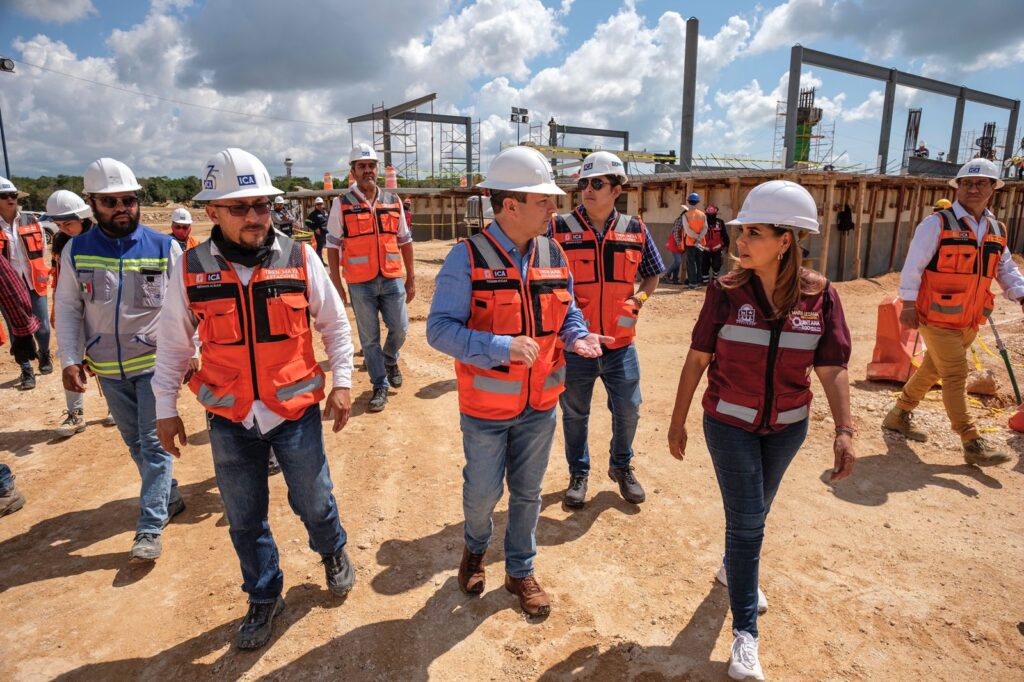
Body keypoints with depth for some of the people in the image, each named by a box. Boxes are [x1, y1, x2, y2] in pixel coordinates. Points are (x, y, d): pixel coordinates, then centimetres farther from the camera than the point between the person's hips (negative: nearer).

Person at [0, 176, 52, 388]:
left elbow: (42, 250, 12)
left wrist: (40, 274, 7)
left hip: (34, 284, 2)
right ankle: (26, 371, 13)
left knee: (42, 327, 6)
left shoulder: (31, 221, 3)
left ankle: (44, 354, 36)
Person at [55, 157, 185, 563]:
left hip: (155, 363, -3)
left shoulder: (165, 248, -8)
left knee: (154, 444, -2)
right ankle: (168, 497, 34)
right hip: (108, 369, 4)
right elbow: (68, 308, 3)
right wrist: (69, 358, -5)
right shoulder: (76, 251, -1)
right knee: (135, 443, 15)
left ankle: (150, 528, 5)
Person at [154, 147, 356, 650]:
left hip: (296, 411, -1)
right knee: (244, 519, 15)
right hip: (229, 420, 2)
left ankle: (333, 552, 47)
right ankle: (264, 597, 39)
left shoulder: (299, 259, -8)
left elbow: (334, 324, 1)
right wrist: (165, 408, 7)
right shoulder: (191, 269, -5)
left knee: (313, 502, 14)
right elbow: (174, 343, 5)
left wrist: (342, 382, -4)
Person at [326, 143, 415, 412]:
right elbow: (333, 245, 2)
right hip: (360, 284, -2)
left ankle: (390, 359, 37)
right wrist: (335, 284, -2)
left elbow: (405, 240, 12)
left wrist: (411, 278, 10)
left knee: (400, 329, 4)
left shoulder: (393, 201, 8)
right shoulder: (342, 204, 0)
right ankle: (380, 385, 20)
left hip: (392, 279, 2)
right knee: (369, 338, 6)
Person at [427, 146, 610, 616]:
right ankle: (475, 548, 48)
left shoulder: (553, 255, 1)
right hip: (486, 406, -4)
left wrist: (578, 337, -9)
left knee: (528, 493, 18)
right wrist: (501, 348, -29)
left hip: (540, 405, 4)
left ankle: (520, 571, 41)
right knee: (483, 493, 13)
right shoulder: (468, 258, -16)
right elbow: (439, 329, -18)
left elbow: (566, 313, 13)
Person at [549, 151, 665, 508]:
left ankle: (621, 466, 39)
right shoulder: (560, 228, -5)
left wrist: (636, 300, -2)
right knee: (575, 414, 13)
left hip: (620, 342, 2)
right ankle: (578, 473, 35)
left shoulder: (635, 230, 1)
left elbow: (652, 275, 15)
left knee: (628, 411, 12)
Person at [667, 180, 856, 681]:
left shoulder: (820, 296, -9)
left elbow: (832, 369, -6)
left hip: (787, 427, 3)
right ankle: (745, 633, 14)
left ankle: (733, 568, 51)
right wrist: (678, 421, -4)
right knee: (747, 520, 0)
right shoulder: (725, 291, -14)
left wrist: (845, 429, -14)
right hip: (730, 424, -2)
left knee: (754, 513, 21)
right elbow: (697, 359, -7)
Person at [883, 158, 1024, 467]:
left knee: (932, 370, 15)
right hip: (937, 317, -7)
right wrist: (908, 305, -14)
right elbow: (913, 265, -11)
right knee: (956, 376, -5)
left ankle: (899, 415, 31)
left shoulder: (997, 231, 11)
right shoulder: (938, 223, -9)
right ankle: (973, 444, 1)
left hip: (969, 321, 7)